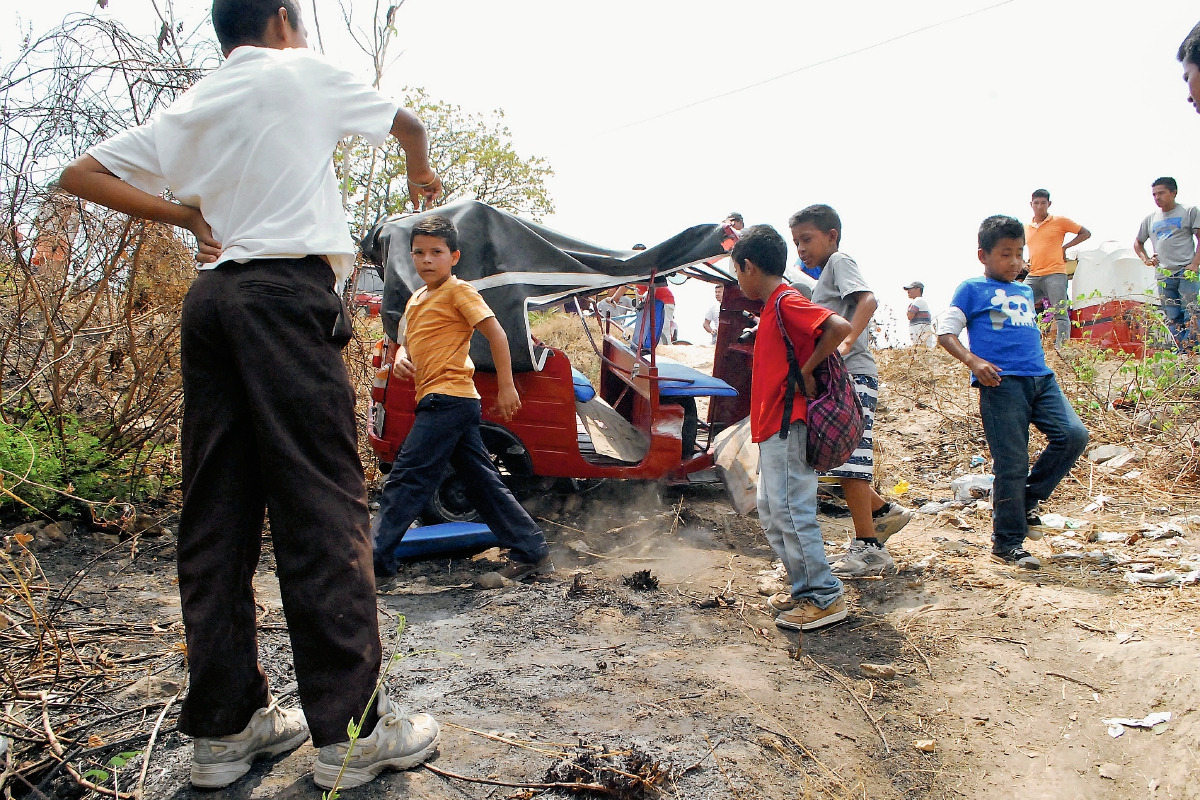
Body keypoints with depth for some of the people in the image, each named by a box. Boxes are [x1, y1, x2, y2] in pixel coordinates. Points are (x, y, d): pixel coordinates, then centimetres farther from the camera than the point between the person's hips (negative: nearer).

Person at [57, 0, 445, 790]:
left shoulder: (187, 109, 21)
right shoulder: (303, 72, 8)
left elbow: (81, 175, 21)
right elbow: (407, 124, 20)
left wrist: (185, 213, 16)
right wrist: (422, 170, 41)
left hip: (212, 297, 6)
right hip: (288, 290, -6)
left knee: (217, 510, 5)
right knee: (322, 503, -8)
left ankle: (223, 725, 11)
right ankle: (348, 725, -5)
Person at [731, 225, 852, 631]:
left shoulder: (786, 301, -14)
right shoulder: (774, 306, 14)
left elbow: (839, 327, -26)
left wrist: (807, 371, -18)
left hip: (786, 428, -10)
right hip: (773, 429, 10)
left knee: (791, 512, -5)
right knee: (771, 513, 16)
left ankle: (826, 597, 5)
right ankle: (804, 588, 25)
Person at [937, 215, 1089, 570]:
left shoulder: (1026, 292, 23)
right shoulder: (972, 289, 4)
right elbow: (945, 332, -3)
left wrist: (1039, 364, 18)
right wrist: (973, 361, -17)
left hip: (1041, 378, 6)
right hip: (1001, 382, -6)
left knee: (1074, 435, -12)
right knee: (1012, 464, -5)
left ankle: (1026, 501, 8)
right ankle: (1007, 543, 8)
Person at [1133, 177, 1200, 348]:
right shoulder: (1150, 220, 18)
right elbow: (1138, 243, 32)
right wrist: (1146, 259, 14)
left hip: (1186, 272, -4)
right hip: (1164, 276, 4)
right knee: (1172, 319, 0)